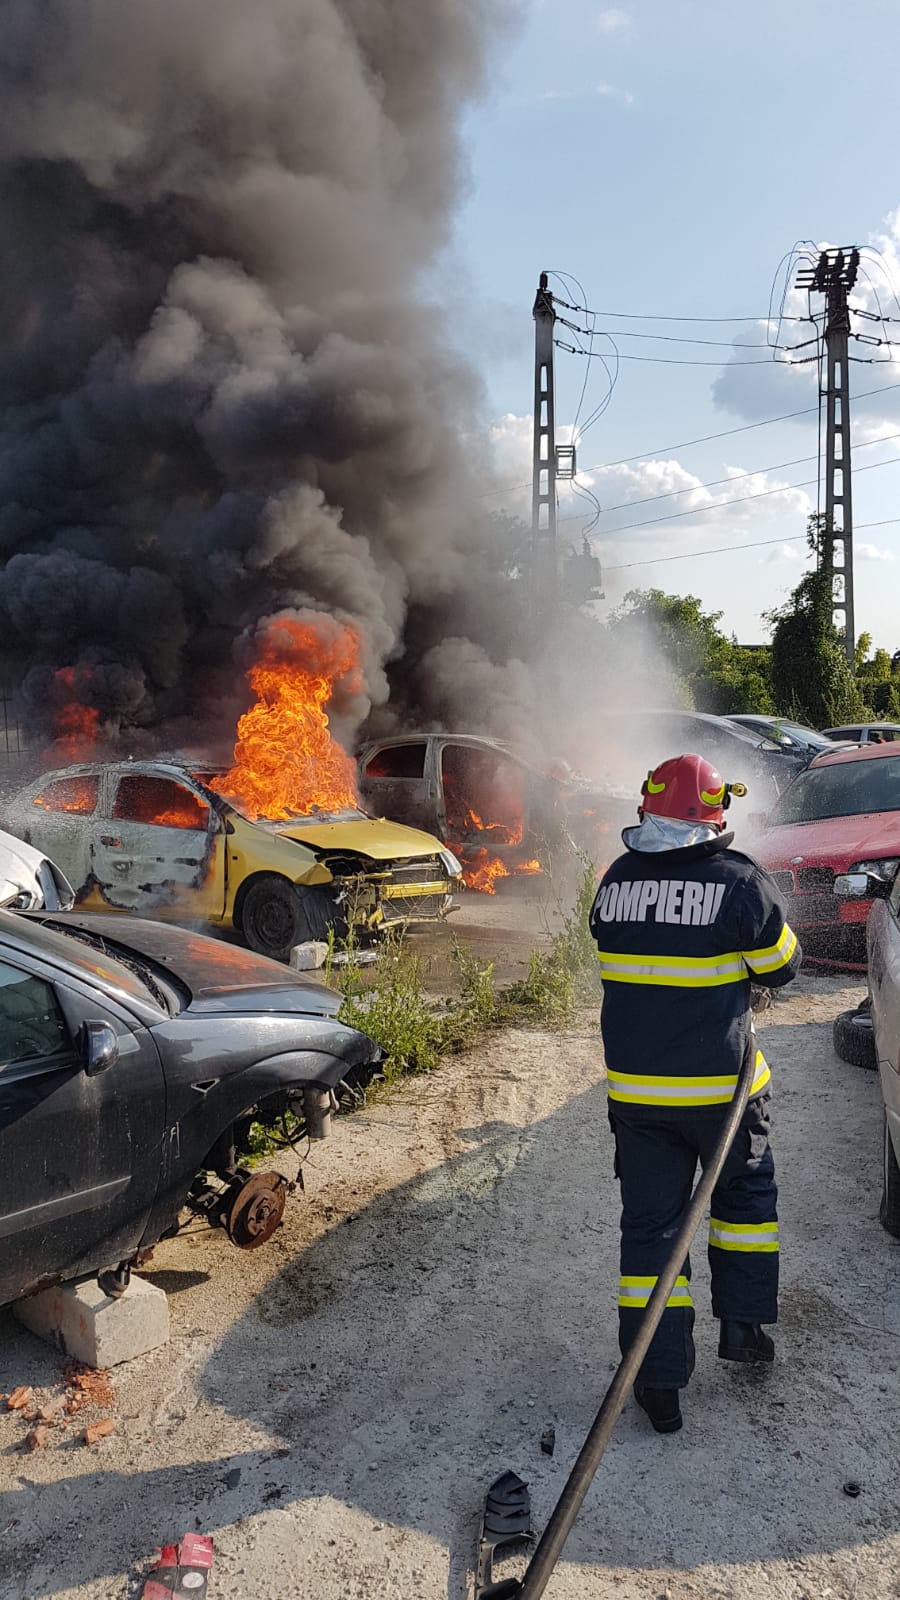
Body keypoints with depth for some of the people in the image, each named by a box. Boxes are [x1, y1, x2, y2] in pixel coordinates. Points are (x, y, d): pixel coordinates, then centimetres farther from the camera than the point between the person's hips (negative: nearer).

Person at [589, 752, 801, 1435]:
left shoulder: (616, 881, -2)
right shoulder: (741, 881, -14)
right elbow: (781, 967, -2)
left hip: (634, 1087, 3)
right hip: (718, 1084, -2)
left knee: (650, 1224, 11)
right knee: (746, 1195, 25)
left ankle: (659, 1380, 16)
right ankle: (743, 1326, 34)